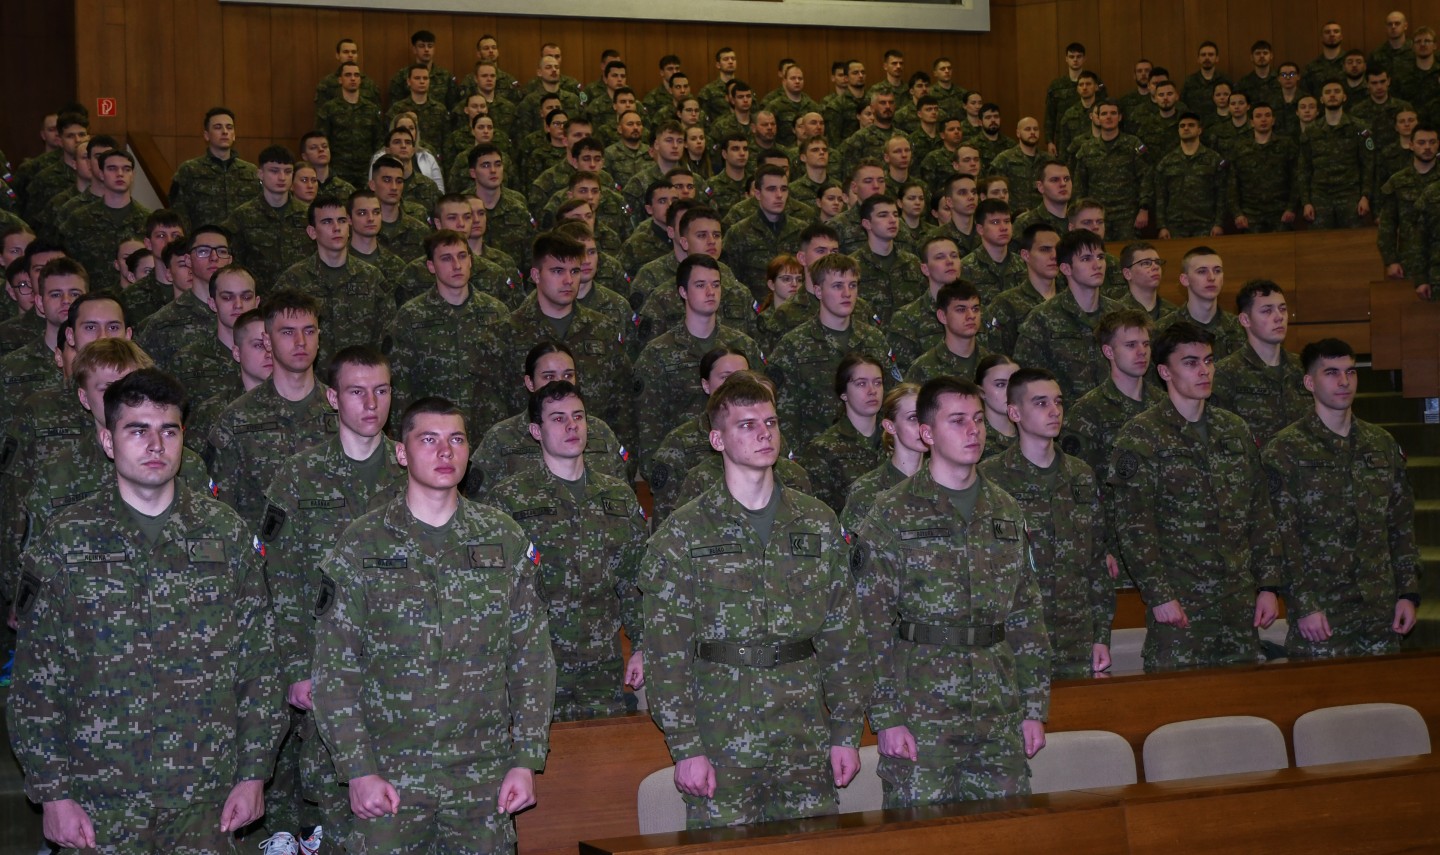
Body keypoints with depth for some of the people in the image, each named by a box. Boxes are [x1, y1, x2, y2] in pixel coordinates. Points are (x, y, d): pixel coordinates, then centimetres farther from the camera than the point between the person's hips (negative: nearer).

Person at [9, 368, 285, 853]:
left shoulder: (226, 533, 3)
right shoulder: (64, 541, 0)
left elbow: (259, 661, 5)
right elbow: (35, 679, 0)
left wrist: (254, 774, 2)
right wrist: (52, 792, -4)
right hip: (100, 803, -1)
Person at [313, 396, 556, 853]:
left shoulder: (504, 538, 4)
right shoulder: (362, 544, -1)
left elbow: (532, 656, 5)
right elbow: (334, 669, -2)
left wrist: (526, 760, 0)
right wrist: (358, 770, -8)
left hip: (484, 778, 2)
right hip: (390, 780, -1)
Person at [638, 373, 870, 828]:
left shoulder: (819, 522, 9)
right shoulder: (683, 534, -1)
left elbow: (843, 635, 9)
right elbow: (666, 652, -5)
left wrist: (847, 731, 5)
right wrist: (685, 747, -10)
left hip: (806, 742, 3)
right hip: (721, 744, -3)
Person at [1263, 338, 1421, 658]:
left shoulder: (1383, 444, 13)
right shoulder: (1284, 450, -3)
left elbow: (1402, 525, 14)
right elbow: (1283, 537, -8)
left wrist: (1408, 593, 7)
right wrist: (1303, 605, -13)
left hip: (1380, 608, 4)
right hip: (1319, 612, -4)